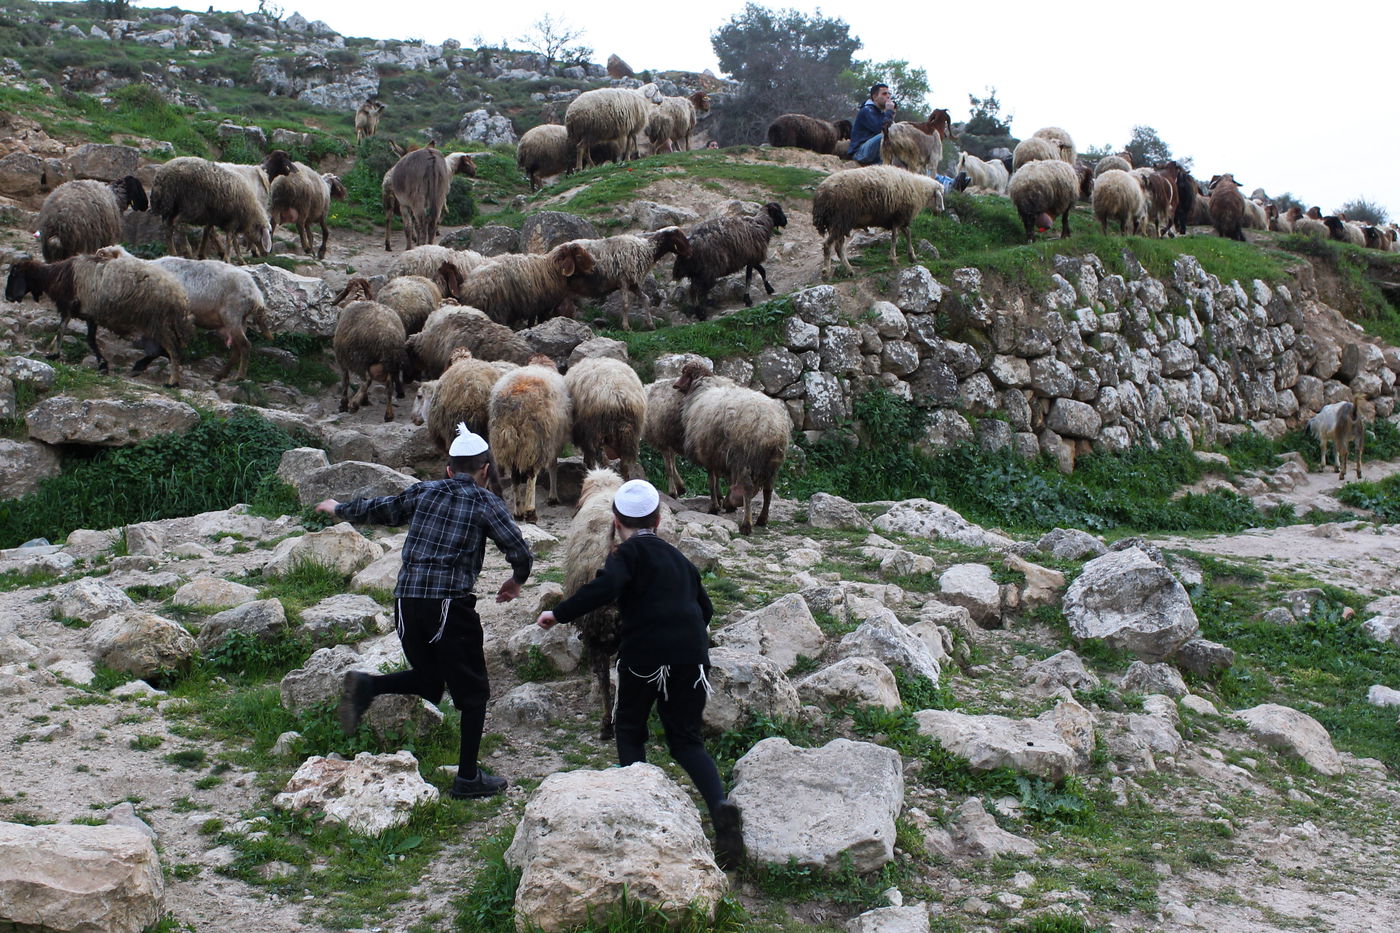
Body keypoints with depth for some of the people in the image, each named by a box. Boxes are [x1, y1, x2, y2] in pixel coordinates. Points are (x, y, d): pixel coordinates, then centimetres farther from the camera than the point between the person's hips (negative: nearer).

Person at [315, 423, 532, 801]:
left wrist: (339, 509, 45)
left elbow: (378, 509, 26)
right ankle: (468, 777, 10)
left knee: (428, 679, 23)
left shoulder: (423, 492, 13)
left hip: (406, 601, 5)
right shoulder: (485, 501, 2)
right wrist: (517, 581, 18)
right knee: (472, 690, 9)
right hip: (450, 604, -5)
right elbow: (520, 552, -3)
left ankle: (367, 685, -2)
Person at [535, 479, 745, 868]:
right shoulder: (678, 558, 20)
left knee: (630, 728, 18)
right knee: (686, 739, 12)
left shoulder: (630, 552, 0)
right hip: (692, 655, 5)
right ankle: (720, 805, -12)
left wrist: (559, 613, -12)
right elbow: (704, 607, 28)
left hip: (645, 656, -5)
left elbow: (605, 587, -20)